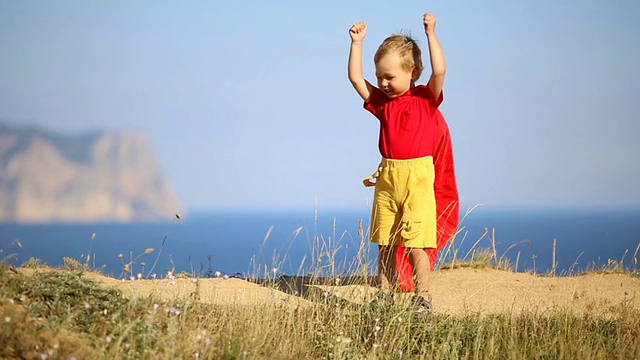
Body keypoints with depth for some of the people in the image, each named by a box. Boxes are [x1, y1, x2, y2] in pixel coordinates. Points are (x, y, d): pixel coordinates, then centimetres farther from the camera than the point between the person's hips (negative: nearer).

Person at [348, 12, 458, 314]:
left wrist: (431, 34, -14)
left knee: (415, 244, -6)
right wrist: (357, 42, 7)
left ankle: (422, 296, 1)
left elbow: (439, 70, -15)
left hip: (418, 177, -5)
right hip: (387, 178, 5)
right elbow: (355, 77, 9)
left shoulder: (426, 98, 1)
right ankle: (385, 294, 15)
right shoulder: (381, 101, 12)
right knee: (385, 244, 7)